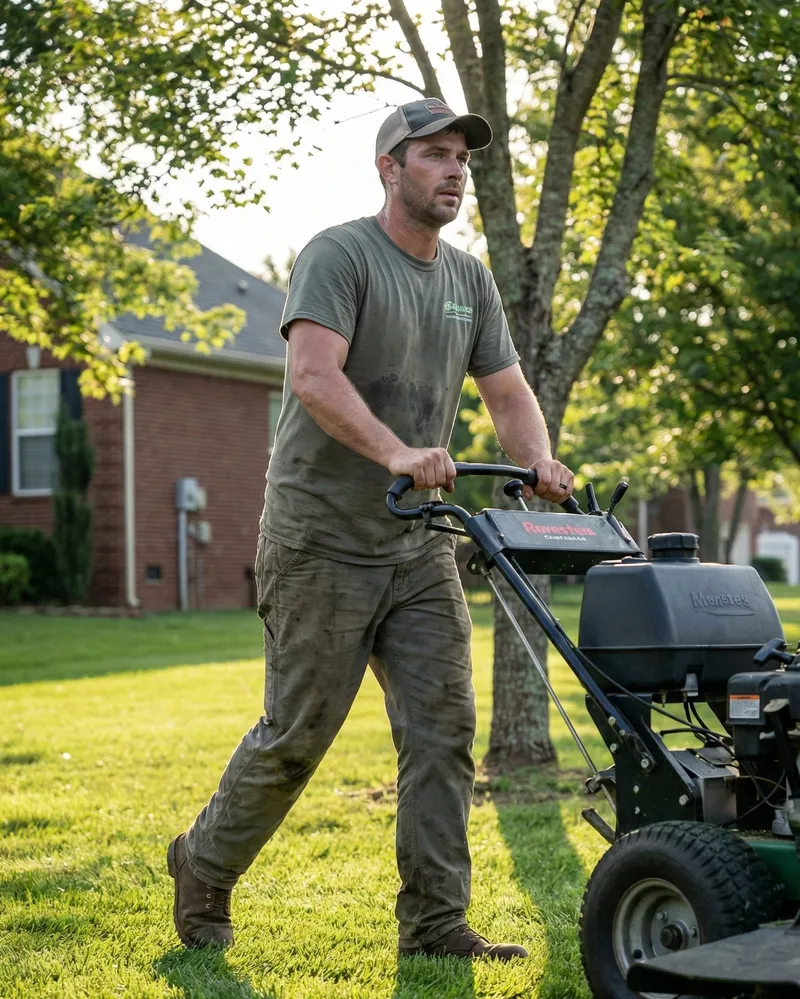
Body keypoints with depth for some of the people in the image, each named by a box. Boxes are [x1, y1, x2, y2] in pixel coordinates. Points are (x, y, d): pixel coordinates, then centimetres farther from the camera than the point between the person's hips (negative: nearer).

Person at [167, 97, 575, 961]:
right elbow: (314, 375, -23)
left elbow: (507, 391, 13)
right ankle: (203, 872, 23)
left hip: (419, 545, 7)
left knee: (442, 731, 0)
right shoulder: (339, 256, -9)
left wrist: (538, 461, -7)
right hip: (322, 542, -7)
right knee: (296, 735, 1)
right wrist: (396, 452, -36)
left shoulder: (469, 281, 14)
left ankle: (435, 921, 6)